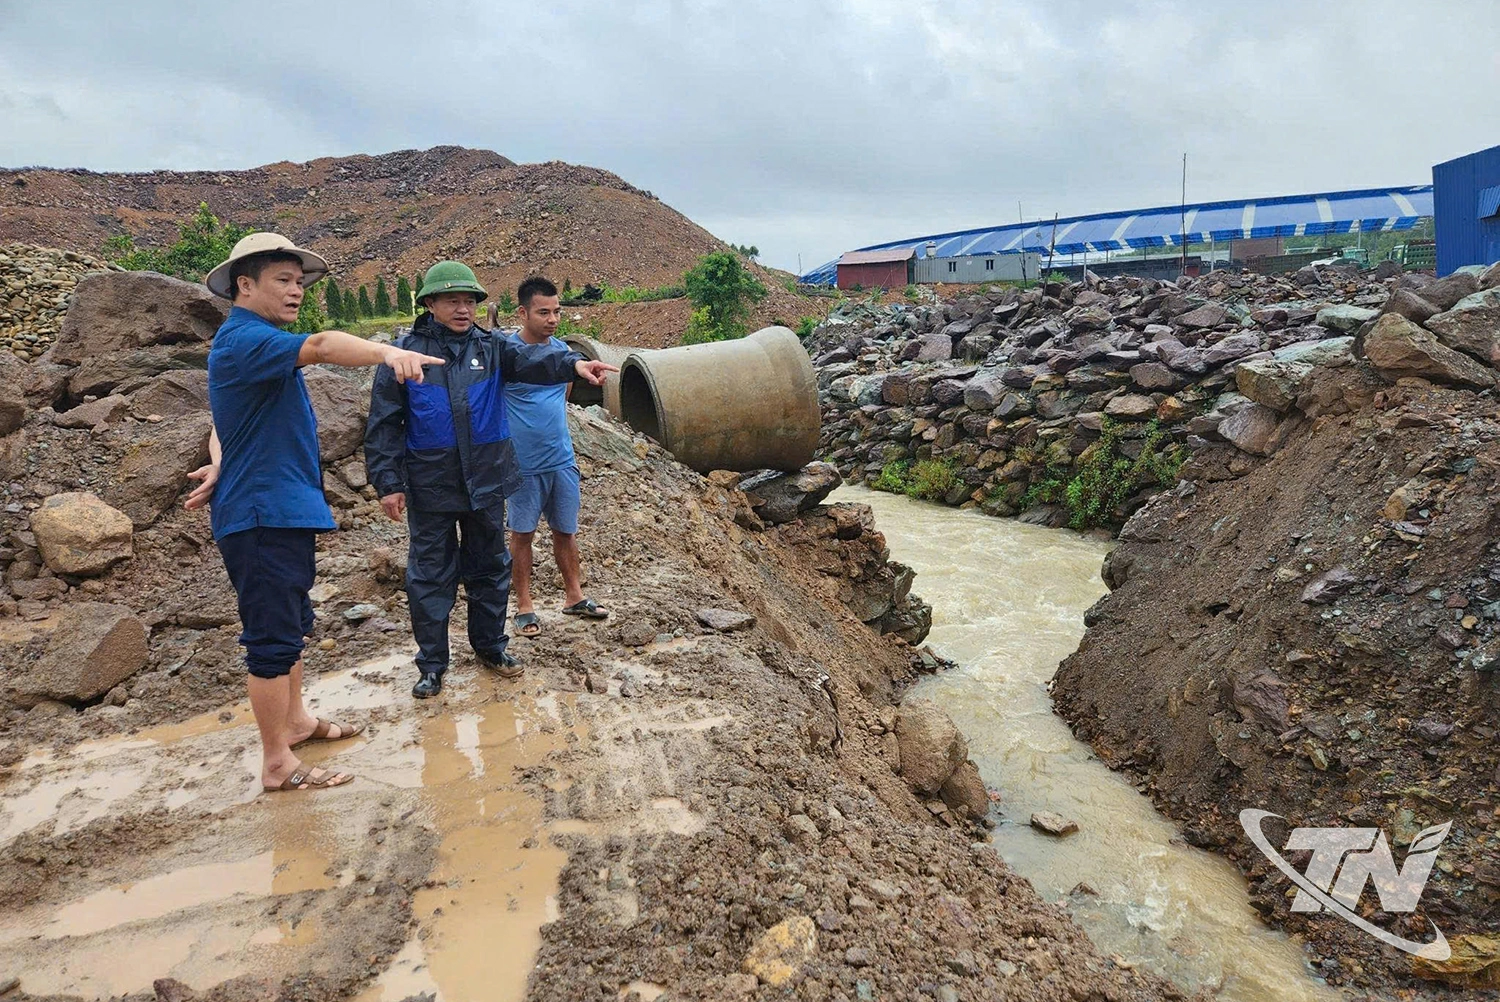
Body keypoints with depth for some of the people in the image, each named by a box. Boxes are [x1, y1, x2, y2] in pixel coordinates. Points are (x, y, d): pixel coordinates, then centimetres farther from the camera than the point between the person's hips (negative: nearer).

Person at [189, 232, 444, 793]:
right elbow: (322, 346, -37)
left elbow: (227, 424, 22)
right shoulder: (244, 339, -17)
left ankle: (294, 720, 36)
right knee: (273, 636, -5)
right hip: (262, 514, -11)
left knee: (290, 625, 21)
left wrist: (220, 469, 3)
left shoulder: (252, 342, 17)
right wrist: (388, 353, -53)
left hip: (287, 511, 11)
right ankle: (278, 764, 4)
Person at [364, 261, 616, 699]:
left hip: (486, 482, 2)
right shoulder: (406, 353, -3)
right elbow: (384, 424, -2)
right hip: (430, 487, -2)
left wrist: (572, 362, -41)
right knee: (430, 575, 6)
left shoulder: (491, 347, 1)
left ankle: (490, 645, 33)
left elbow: (531, 359, -21)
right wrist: (389, 482, -8)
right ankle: (431, 663, 21)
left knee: (489, 567, 15)